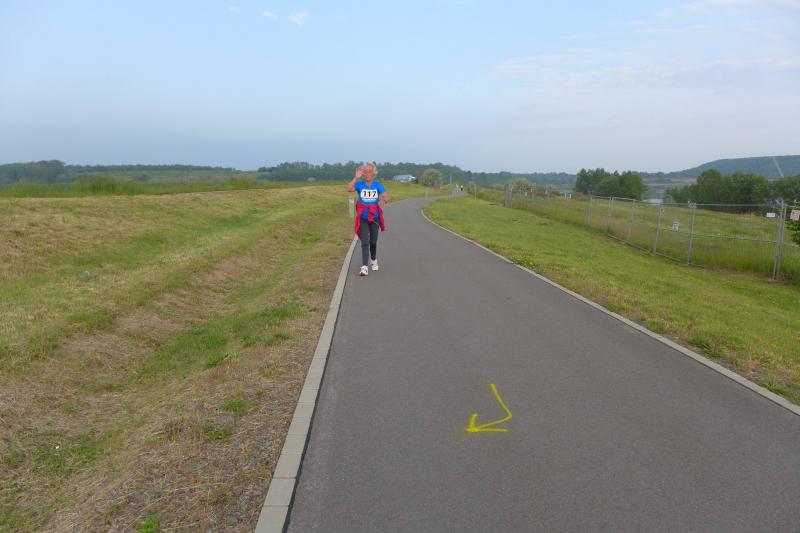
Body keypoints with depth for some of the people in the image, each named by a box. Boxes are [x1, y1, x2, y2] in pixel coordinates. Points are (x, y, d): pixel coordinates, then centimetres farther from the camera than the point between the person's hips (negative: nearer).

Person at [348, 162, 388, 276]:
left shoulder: (377, 184, 0)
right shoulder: (359, 184, -4)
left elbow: (386, 197, -10)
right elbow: (349, 189, -22)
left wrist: (383, 200, -32)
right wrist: (356, 177, -26)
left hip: (375, 217, 2)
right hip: (363, 218, -2)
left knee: (373, 242, 15)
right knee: (364, 242, -8)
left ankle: (373, 261, 38)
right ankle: (364, 267, -11)